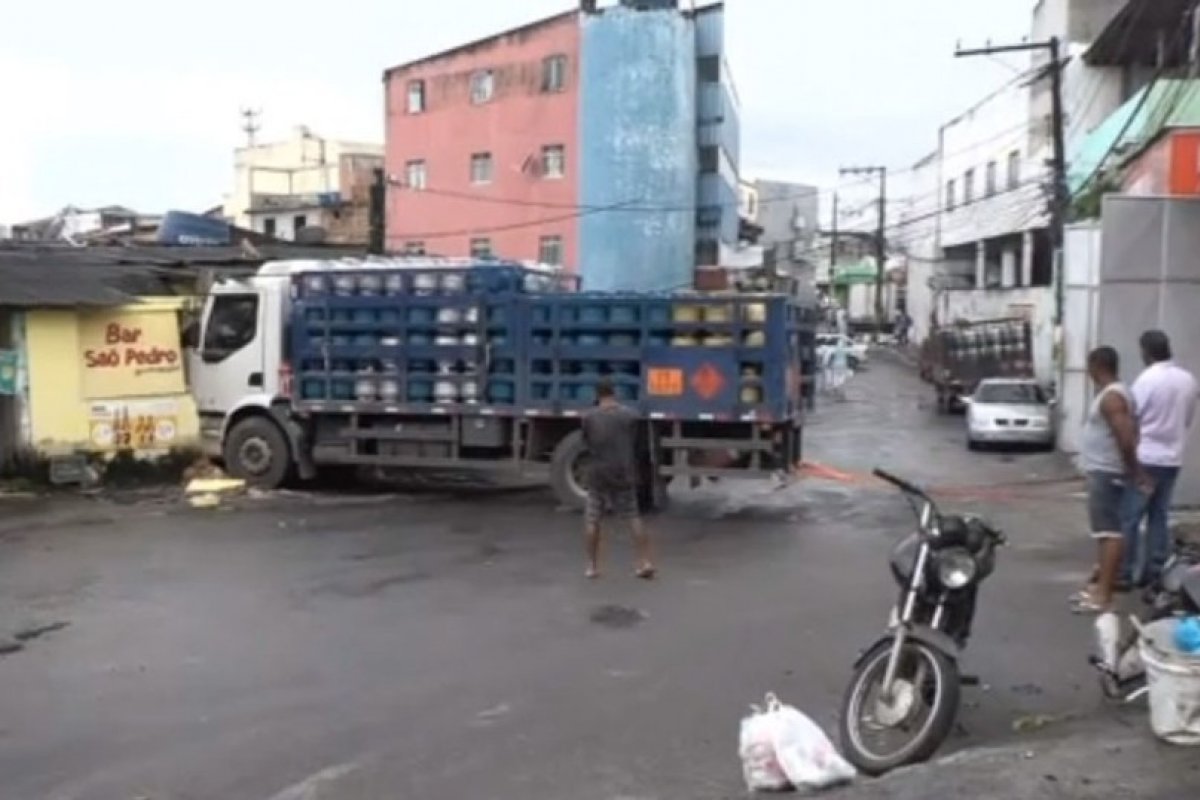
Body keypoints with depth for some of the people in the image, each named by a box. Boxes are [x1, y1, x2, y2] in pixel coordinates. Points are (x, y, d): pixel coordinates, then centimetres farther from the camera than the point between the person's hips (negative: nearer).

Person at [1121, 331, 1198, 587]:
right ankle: (1153, 573, 15)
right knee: (1159, 516, 12)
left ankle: (1124, 573, 2)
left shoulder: (1146, 380, -15)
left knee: (1130, 517, -1)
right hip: (1173, 458, 7)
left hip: (1144, 458, -7)